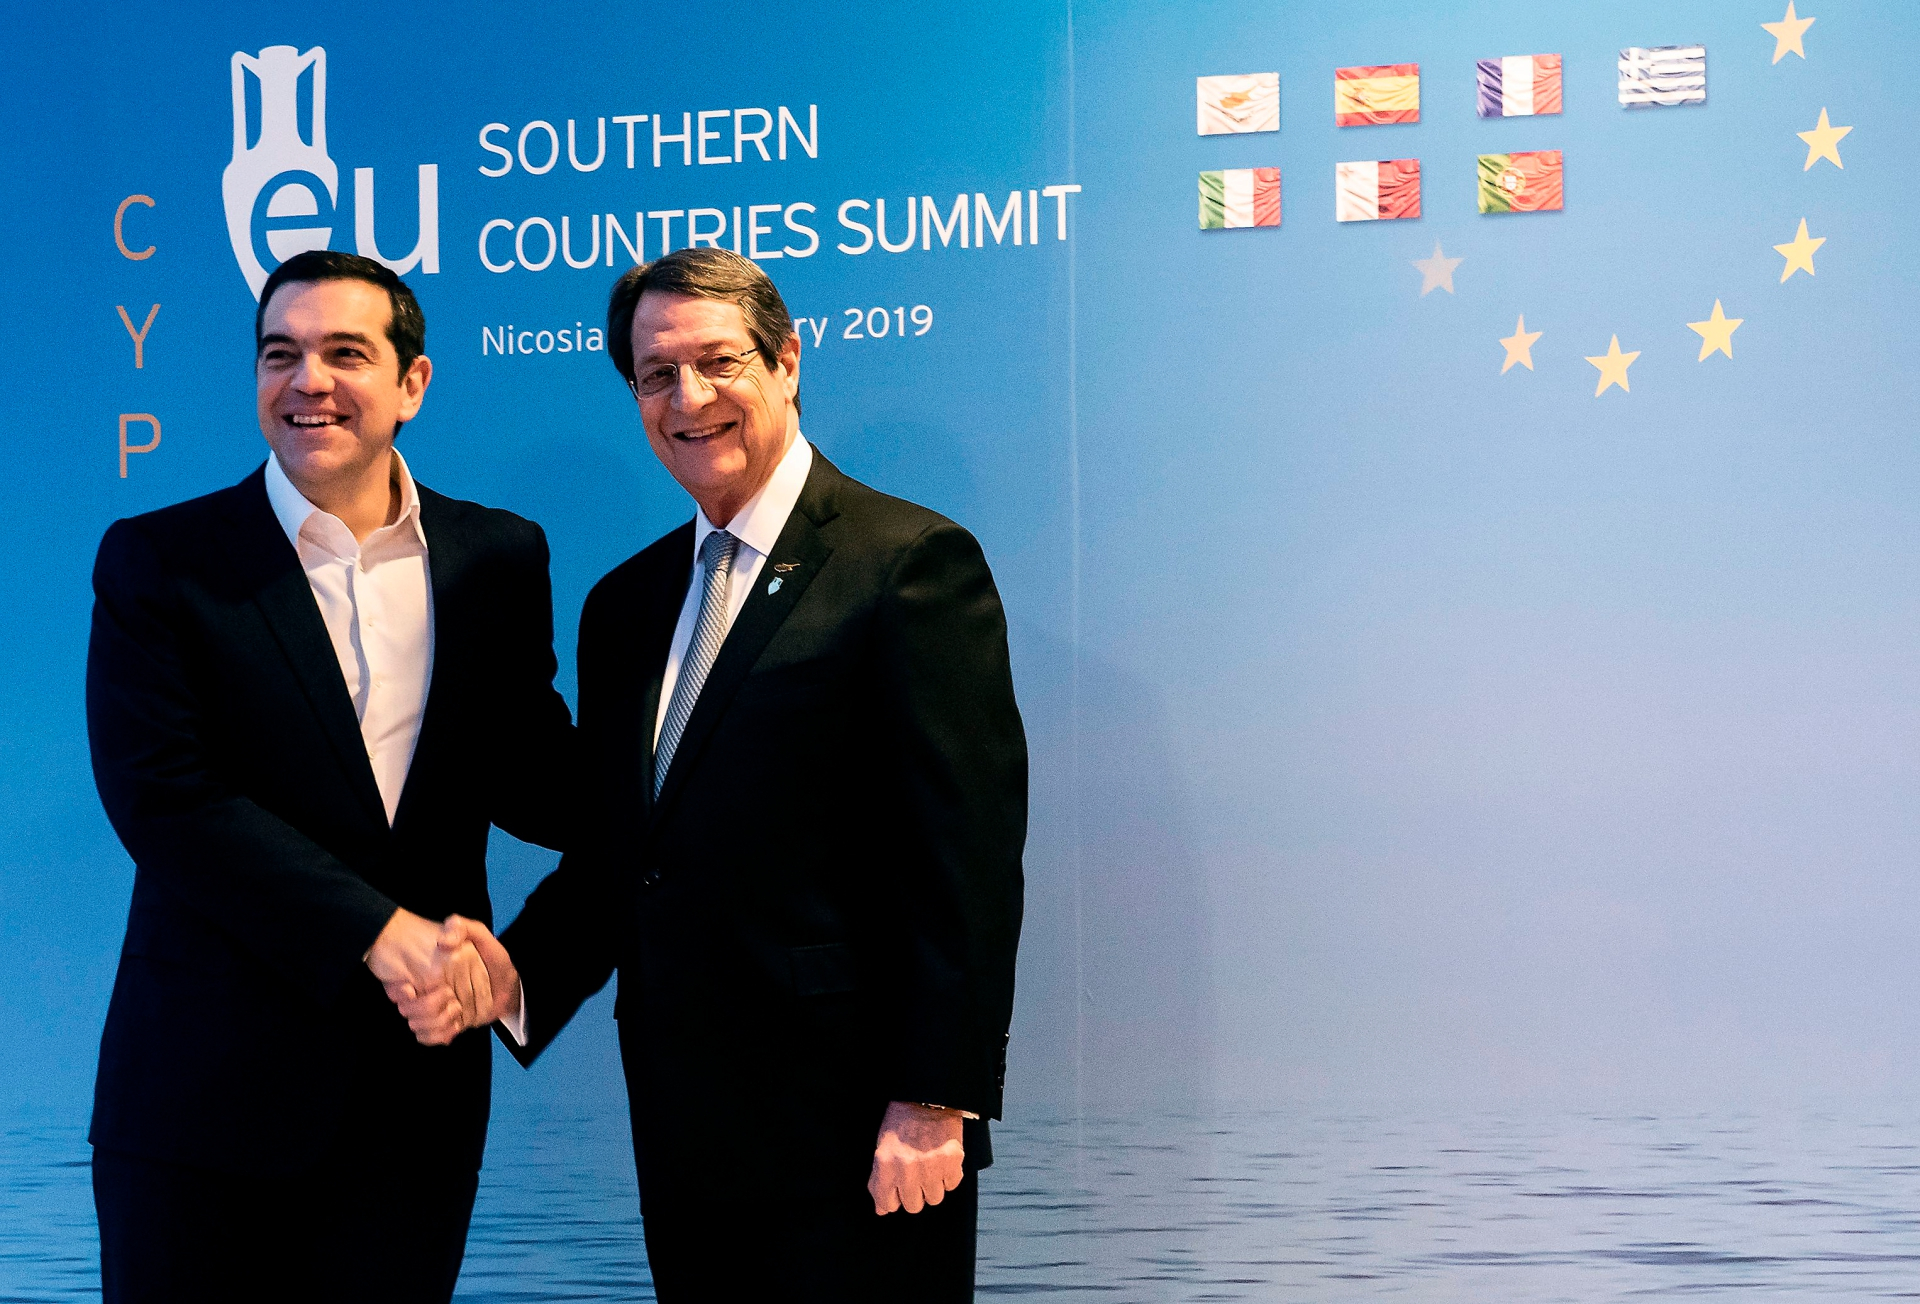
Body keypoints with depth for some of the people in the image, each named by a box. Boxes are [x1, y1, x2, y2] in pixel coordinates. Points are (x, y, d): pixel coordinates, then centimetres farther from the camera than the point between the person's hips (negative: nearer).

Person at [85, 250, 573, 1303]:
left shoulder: (499, 559, 7)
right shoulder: (157, 562, -2)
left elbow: (542, 789, 6)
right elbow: (159, 793, -13)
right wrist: (377, 932, -19)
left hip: (417, 1091, 2)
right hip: (207, 1092, -2)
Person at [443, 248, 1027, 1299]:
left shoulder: (913, 563, -7)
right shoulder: (624, 603, 15)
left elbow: (970, 854, -12)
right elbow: (609, 853, 16)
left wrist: (936, 1102, -17)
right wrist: (519, 969, -3)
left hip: (855, 1141, -6)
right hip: (683, 1139, 6)